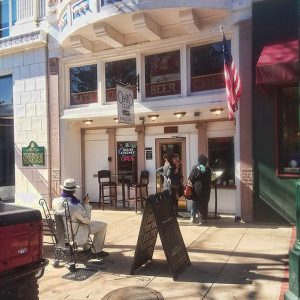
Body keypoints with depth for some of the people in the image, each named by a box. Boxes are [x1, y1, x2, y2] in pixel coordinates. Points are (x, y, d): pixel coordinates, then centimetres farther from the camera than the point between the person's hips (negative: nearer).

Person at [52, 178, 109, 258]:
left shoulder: (55, 201, -15)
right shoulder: (75, 207, -35)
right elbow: (87, 220, -19)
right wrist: (86, 204, -12)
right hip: (75, 234, -8)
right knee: (103, 225, 4)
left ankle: (86, 248, 43)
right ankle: (96, 251, 17)